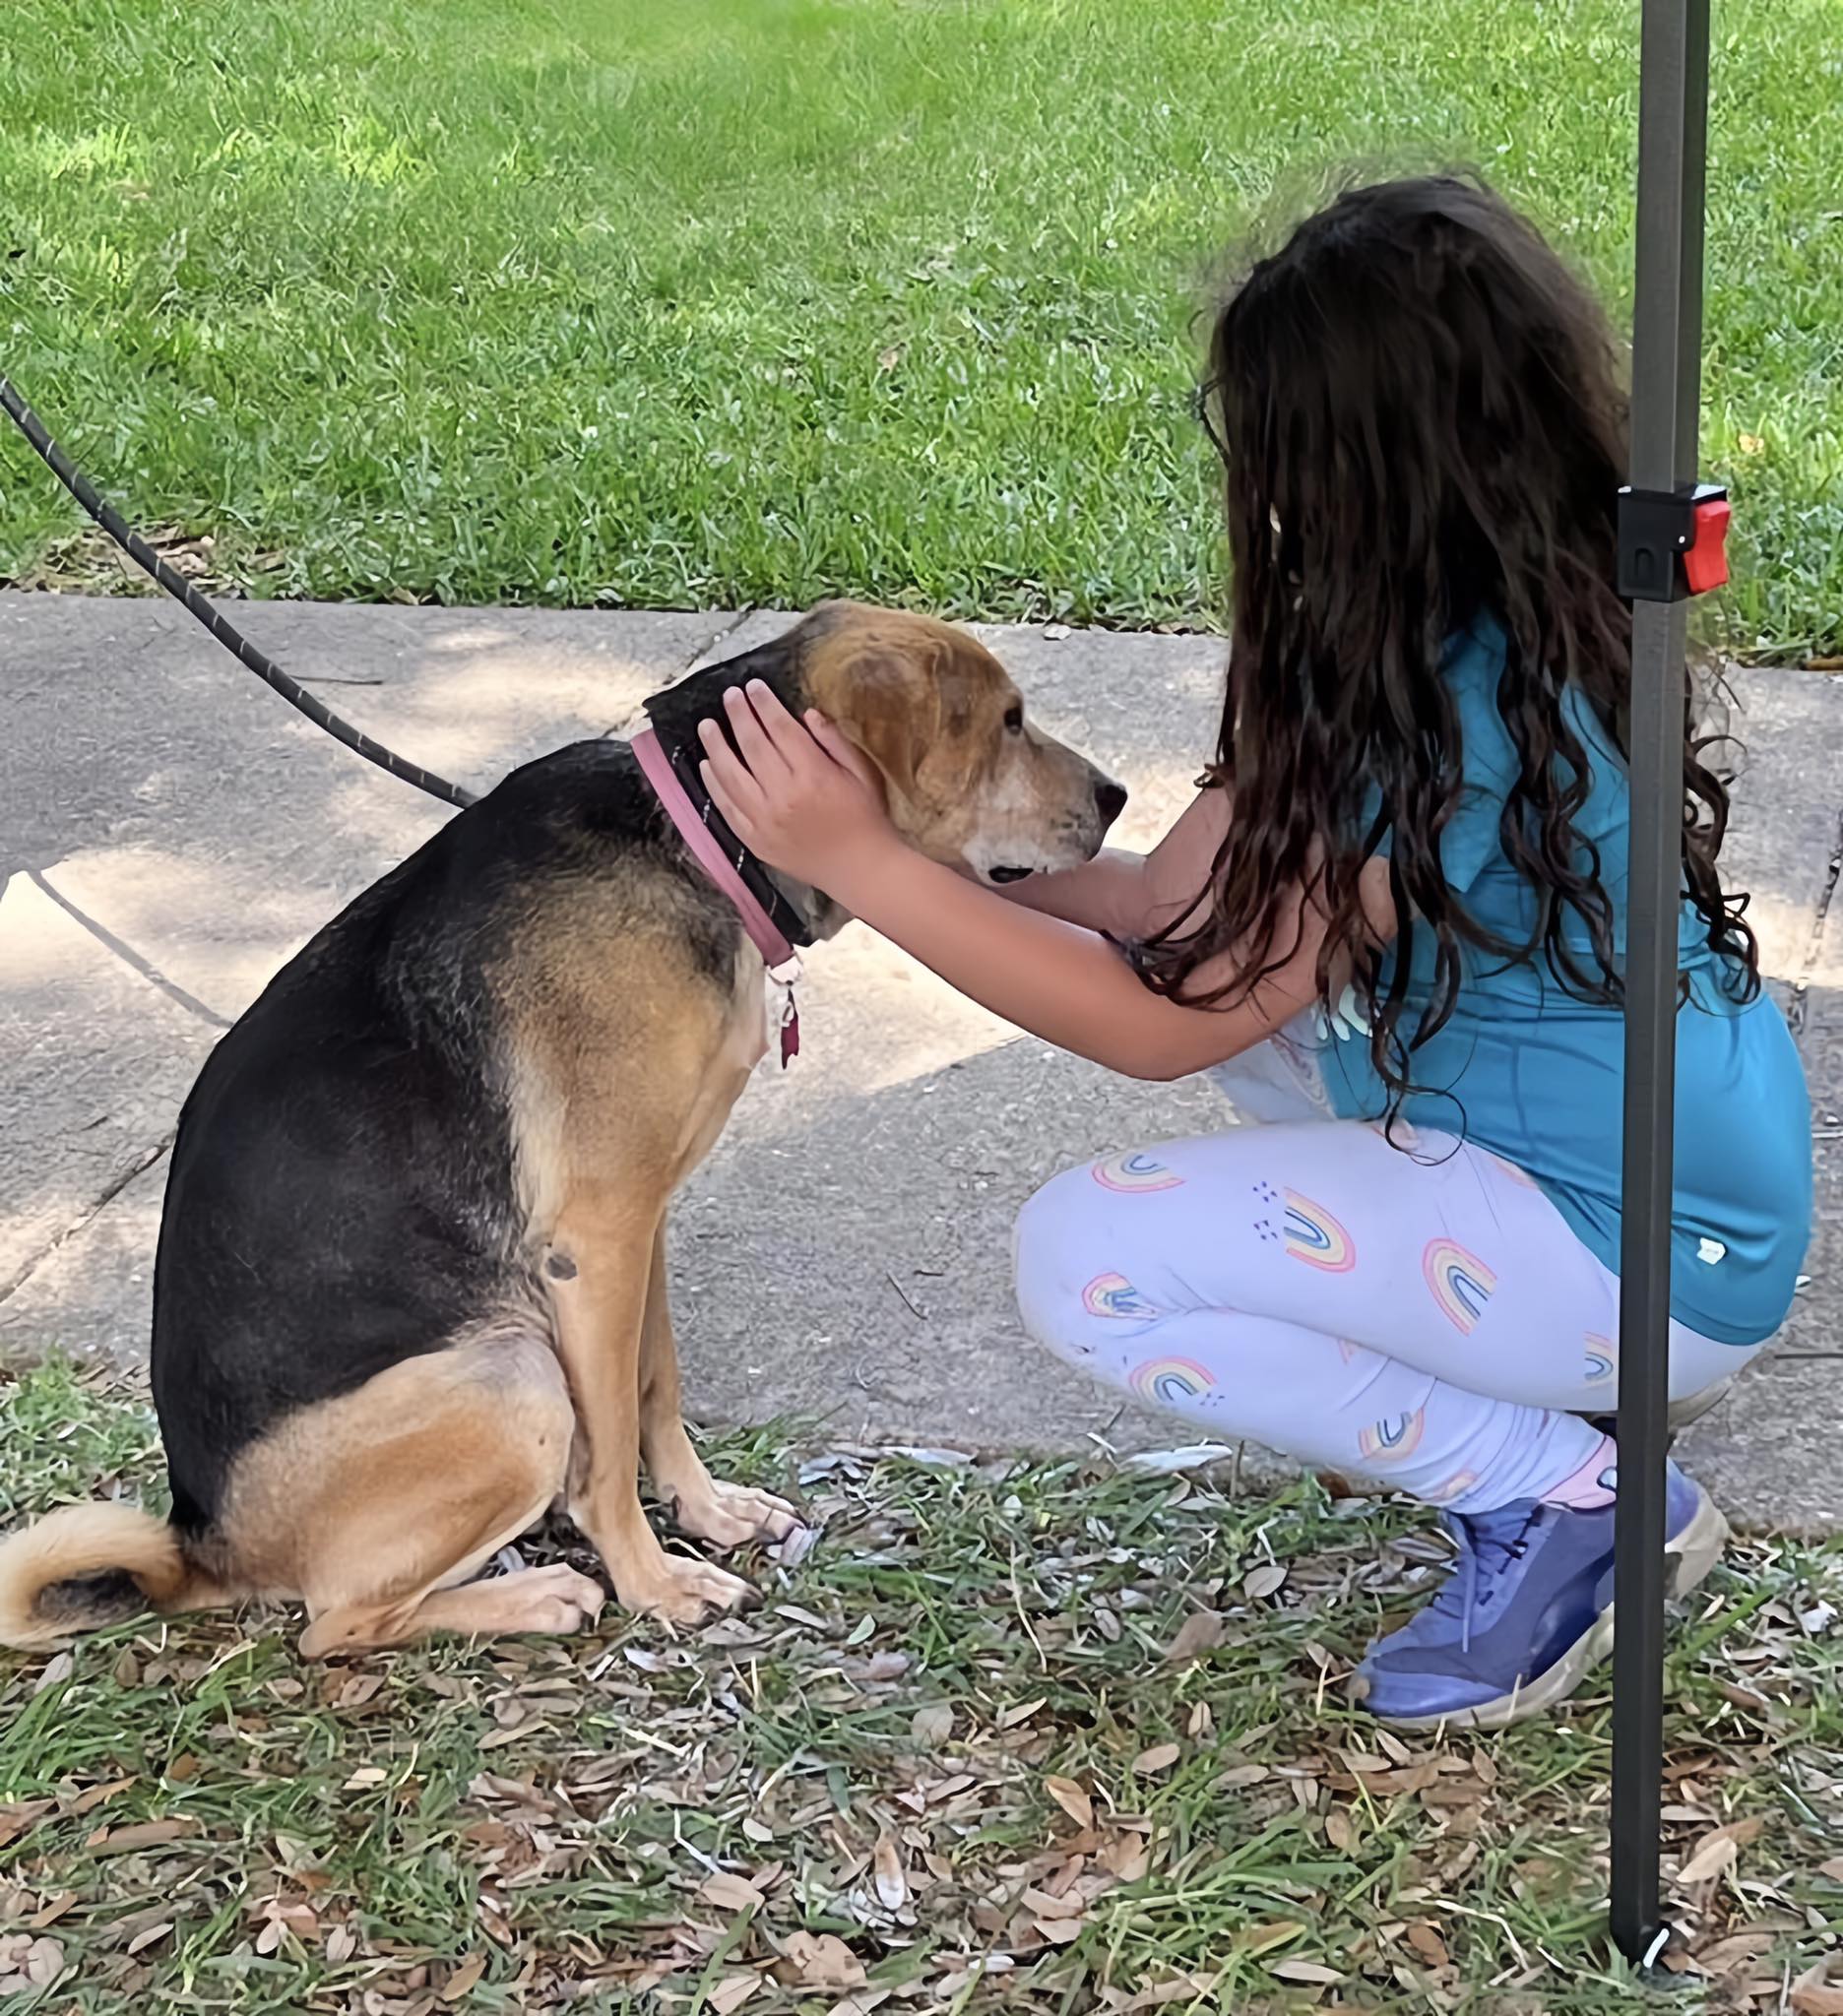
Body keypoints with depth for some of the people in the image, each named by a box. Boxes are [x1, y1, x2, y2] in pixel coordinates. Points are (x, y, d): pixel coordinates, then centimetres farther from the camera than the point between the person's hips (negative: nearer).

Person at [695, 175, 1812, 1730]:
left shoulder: (1465, 722, -28)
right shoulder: (1518, 624, -1)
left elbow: (1164, 1022, -20)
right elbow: (1184, 897, 1)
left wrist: (862, 864, -20)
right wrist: (931, 846, -5)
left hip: (1652, 1257, -9)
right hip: (1618, 1142, 9)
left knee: (1085, 1265, -15)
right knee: (1256, 957, 16)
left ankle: (1566, 1496, -4)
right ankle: (1496, 1366, 16)